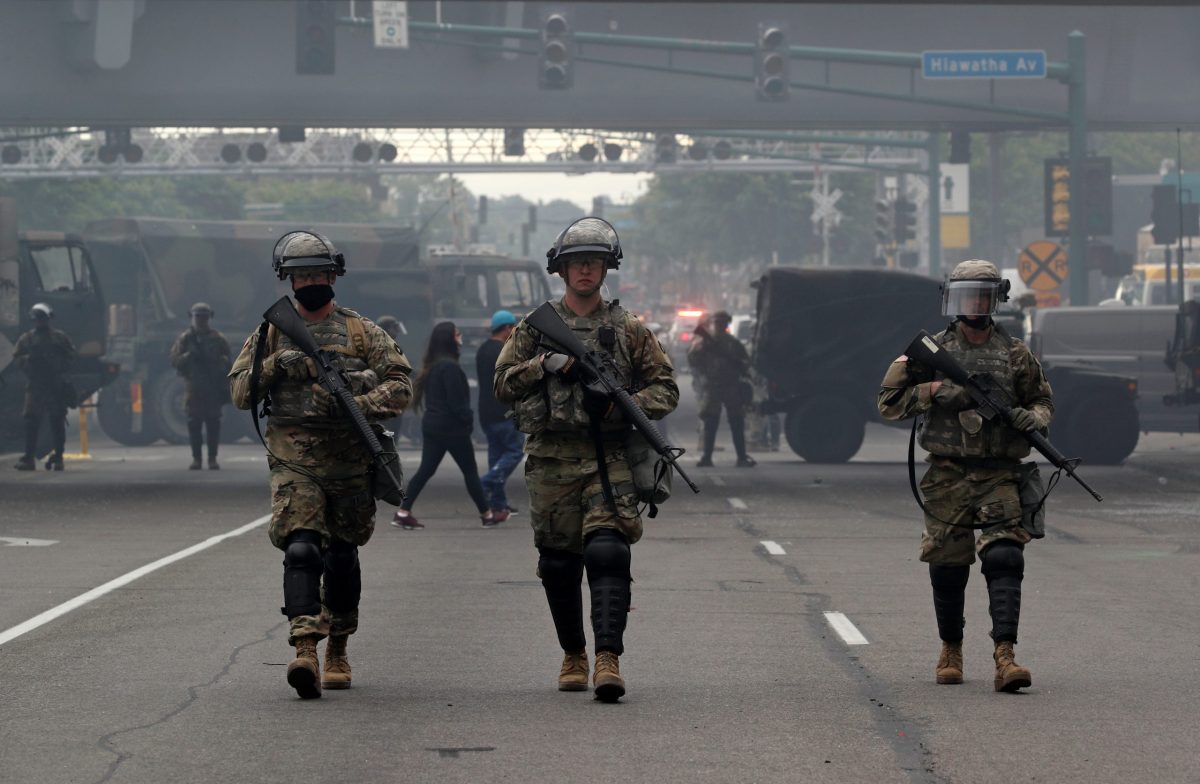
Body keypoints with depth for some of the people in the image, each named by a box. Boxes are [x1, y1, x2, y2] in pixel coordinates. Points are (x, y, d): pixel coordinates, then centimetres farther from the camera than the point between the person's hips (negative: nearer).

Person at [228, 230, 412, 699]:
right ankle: (305, 650, -29)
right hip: (293, 462, -1)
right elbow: (240, 393, 8)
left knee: (342, 557, 10)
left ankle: (337, 651, 28)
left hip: (350, 463, 1)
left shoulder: (362, 333, 6)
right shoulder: (271, 334, 10)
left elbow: (400, 387, -1)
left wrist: (353, 405, -18)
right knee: (301, 550, -18)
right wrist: (275, 366, -10)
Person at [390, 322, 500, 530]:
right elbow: (456, 401, -20)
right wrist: (468, 418, -6)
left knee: (425, 470, 8)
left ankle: (403, 513, 1)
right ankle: (487, 515, 12)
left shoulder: (432, 366, 11)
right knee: (470, 471, 3)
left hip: (432, 425, 8)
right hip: (452, 428, -8)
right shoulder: (450, 367, -18)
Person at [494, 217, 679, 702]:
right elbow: (503, 385, 6)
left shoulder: (628, 330, 9)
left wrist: (619, 405, -10)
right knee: (558, 564, 5)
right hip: (551, 459, 2)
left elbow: (665, 389, 9)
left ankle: (608, 658, -24)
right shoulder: (535, 327, 11)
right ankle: (573, 656, 21)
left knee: (607, 553, -17)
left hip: (608, 458, -2)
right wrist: (544, 365, -11)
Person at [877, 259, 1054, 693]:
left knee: (1004, 561, -14)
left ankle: (1004, 657, -21)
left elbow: (1044, 401, 16)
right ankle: (951, 650, 25)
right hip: (948, 477, 0)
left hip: (1000, 478, 0)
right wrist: (935, 392, -11)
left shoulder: (1015, 354, 8)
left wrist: (1032, 418, -8)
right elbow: (889, 402, 4)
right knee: (947, 567, 5)